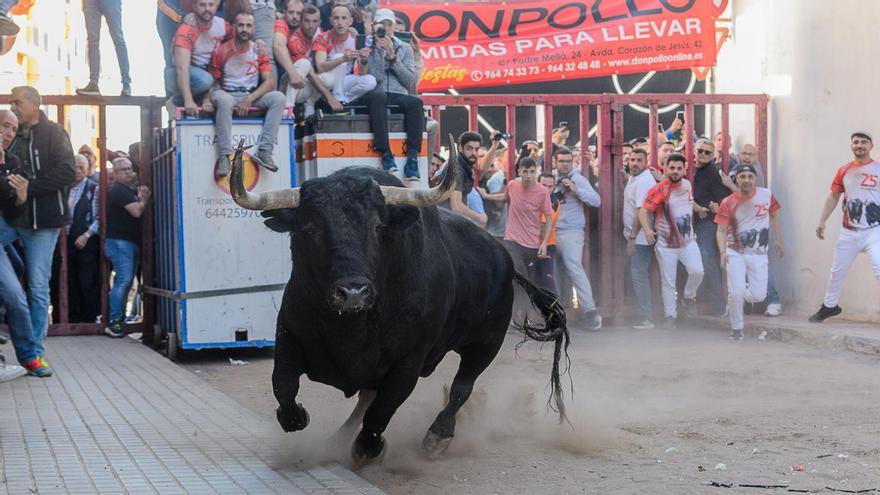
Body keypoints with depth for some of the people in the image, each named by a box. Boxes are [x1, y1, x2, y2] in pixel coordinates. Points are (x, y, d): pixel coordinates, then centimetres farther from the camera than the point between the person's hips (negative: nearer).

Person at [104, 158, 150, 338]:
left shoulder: (131, 190, 21)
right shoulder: (119, 191, -10)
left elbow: (140, 210, 18)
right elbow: (136, 211, -19)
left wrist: (142, 197, 1)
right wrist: (144, 199, -1)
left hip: (131, 242, 10)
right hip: (119, 242, -10)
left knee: (125, 282, 10)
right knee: (124, 280, -15)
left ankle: (119, 320, 15)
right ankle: (114, 322, -15)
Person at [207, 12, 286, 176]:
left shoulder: (259, 51, 3)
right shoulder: (221, 51, -2)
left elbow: (270, 81, -5)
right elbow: (211, 81, 3)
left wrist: (250, 99, -19)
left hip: (252, 96, 3)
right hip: (228, 94, -3)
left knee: (279, 98, -24)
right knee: (224, 100, -39)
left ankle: (264, 151, -28)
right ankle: (225, 155, -38)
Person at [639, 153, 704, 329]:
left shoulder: (688, 185, 5)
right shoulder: (659, 189, -13)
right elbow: (643, 211, -19)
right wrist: (646, 229, -33)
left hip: (687, 240, 4)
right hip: (666, 244, -4)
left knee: (697, 271, -14)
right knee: (668, 282, 1)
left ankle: (688, 298, 14)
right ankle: (670, 316, 16)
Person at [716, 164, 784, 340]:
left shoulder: (766, 195, -4)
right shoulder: (728, 203, -10)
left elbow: (774, 215, 14)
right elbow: (722, 230, -11)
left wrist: (778, 240, 15)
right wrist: (723, 252, -26)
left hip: (758, 254, 2)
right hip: (735, 253, -2)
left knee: (758, 296, -4)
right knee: (736, 292, -14)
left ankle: (735, 299, 31)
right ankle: (736, 329, 6)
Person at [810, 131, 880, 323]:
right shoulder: (844, 171, 7)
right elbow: (833, 197, 13)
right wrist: (822, 221, 7)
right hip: (848, 233, 4)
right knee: (837, 271, 12)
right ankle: (830, 306, 30)